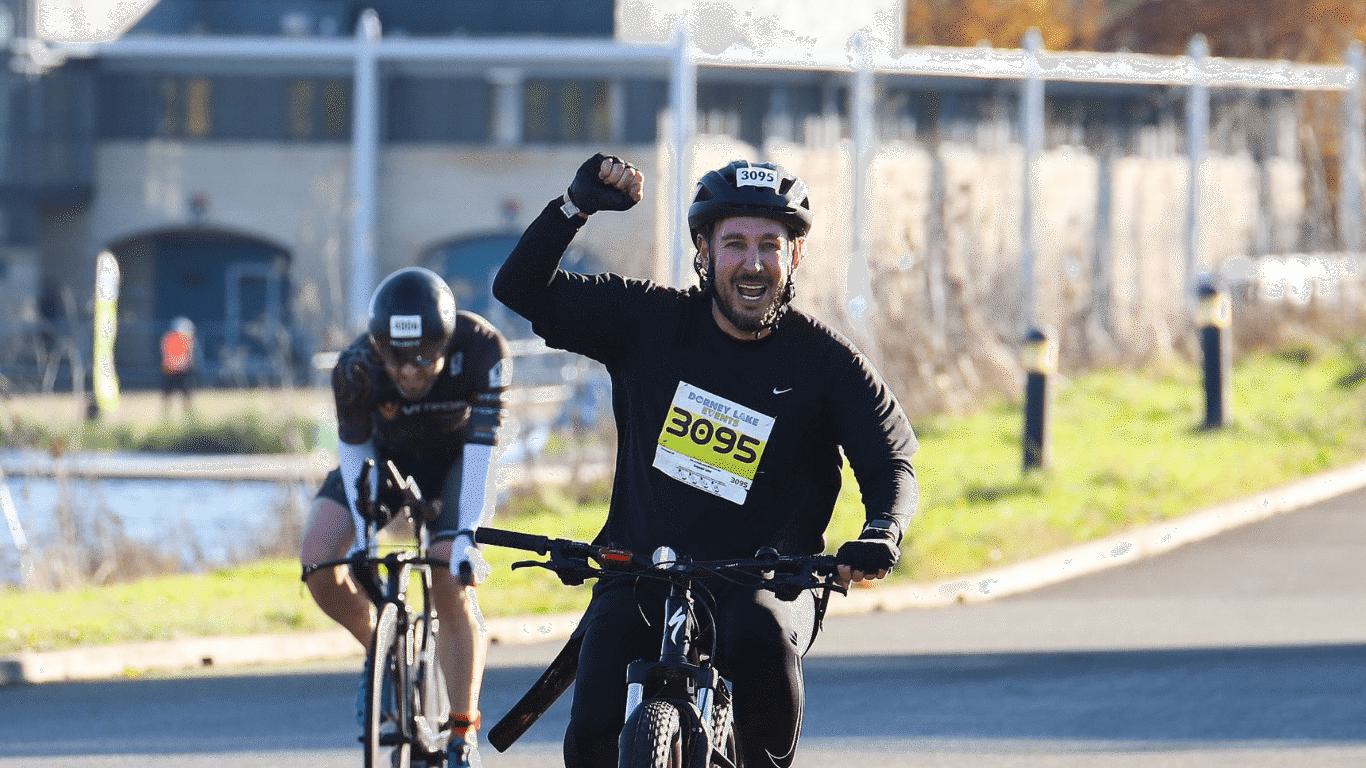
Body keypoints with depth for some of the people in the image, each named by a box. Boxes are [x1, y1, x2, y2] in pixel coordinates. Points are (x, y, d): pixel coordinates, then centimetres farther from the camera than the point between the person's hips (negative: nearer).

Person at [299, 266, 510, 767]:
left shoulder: (482, 349, -34)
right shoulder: (357, 366, -31)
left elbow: (482, 444, -33)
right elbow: (355, 451, -19)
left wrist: (468, 532, -40)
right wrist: (365, 531, -28)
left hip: (457, 460, -2)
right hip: (389, 457, 2)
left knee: (452, 584, -22)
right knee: (319, 562, -19)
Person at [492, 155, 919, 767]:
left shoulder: (824, 361, -3)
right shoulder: (650, 321, 0)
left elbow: (891, 465, -5)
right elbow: (522, 290, 0)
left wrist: (882, 533, -27)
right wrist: (576, 205, -15)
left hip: (764, 582, -1)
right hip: (639, 574, 1)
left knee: (763, 634, -37)